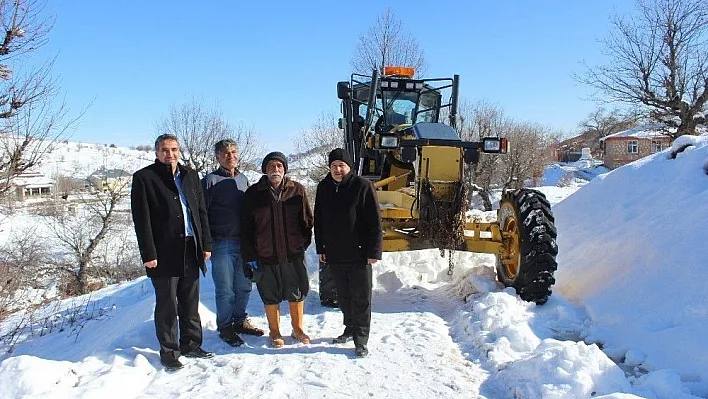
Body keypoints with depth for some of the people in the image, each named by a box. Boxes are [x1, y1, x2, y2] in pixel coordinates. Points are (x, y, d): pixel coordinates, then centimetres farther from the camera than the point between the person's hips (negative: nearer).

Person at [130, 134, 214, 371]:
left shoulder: (190, 176, 12)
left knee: (191, 303, 14)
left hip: (191, 250, 5)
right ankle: (169, 351, 19)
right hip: (164, 252, -5)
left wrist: (206, 244, 7)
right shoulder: (144, 178, -4)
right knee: (167, 305, 5)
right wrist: (149, 254, -13)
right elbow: (141, 219, -8)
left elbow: (201, 212, 13)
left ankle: (191, 344, 29)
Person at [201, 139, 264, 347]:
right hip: (222, 244, -5)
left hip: (243, 242, 5)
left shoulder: (243, 179, 13)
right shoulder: (210, 181, -5)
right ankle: (225, 328, 18)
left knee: (244, 287, 12)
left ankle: (240, 321, 29)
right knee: (225, 290, 2)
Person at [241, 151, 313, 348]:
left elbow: (307, 220, 7)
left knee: (297, 294, 13)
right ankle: (274, 332, 30)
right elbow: (246, 229, -1)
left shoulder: (297, 190, -1)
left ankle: (297, 329, 33)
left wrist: (303, 243, 3)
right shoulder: (253, 193, -3)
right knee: (271, 297, 11)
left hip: (294, 254, 1)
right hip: (266, 256, -1)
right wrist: (249, 257, -4)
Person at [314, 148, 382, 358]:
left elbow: (375, 222, -12)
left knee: (361, 297, 2)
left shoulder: (362, 186, -11)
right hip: (335, 254, 6)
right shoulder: (324, 187, 6)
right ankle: (350, 328, 35)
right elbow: (318, 220, 14)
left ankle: (361, 340, 12)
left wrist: (373, 252, -14)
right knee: (343, 295, 18)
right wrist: (321, 248, 12)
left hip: (358, 254, -5)